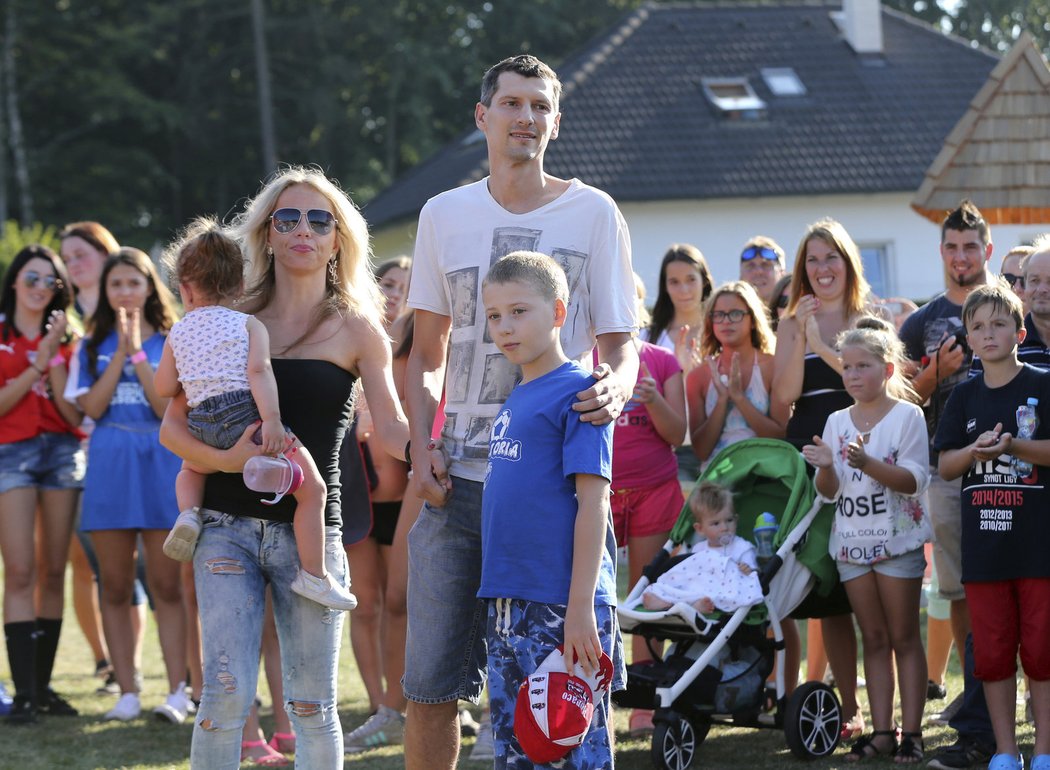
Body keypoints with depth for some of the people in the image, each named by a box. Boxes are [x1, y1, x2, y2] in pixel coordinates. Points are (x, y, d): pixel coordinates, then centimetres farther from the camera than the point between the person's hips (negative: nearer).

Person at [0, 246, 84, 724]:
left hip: (62, 451, 4)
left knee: (53, 572, 2)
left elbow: (73, 413, 2)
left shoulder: (64, 341, 14)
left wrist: (55, 359, -7)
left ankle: (43, 684, 8)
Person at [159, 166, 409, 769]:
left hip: (310, 532, -1)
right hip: (229, 527, 1)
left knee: (313, 705, 2)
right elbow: (173, 426, 7)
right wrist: (223, 459, -13)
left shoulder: (355, 329, 4)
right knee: (227, 695, -10)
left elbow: (392, 430, -6)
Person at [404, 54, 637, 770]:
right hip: (458, 476, 2)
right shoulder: (445, 214, 11)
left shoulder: (593, 214, 2)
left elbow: (619, 341, 2)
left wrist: (615, 387, -22)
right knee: (430, 681, 0)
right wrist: (422, 446, 1)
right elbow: (426, 352, 16)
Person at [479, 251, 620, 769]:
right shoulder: (513, 400, 16)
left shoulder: (577, 390, -8)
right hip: (506, 604, 8)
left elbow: (592, 502, -14)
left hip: (560, 606, -8)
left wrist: (581, 607, -20)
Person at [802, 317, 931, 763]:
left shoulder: (907, 416, -6)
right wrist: (826, 467, -15)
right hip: (852, 541, 5)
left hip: (898, 538, -5)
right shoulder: (838, 422, 9)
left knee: (904, 638, -1)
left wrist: (866, 463, -26)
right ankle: (881, 731, 8)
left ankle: (911, 731, 0)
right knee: (873, 639, 7)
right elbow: (830, 491, 7)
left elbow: (913, 480, -13)